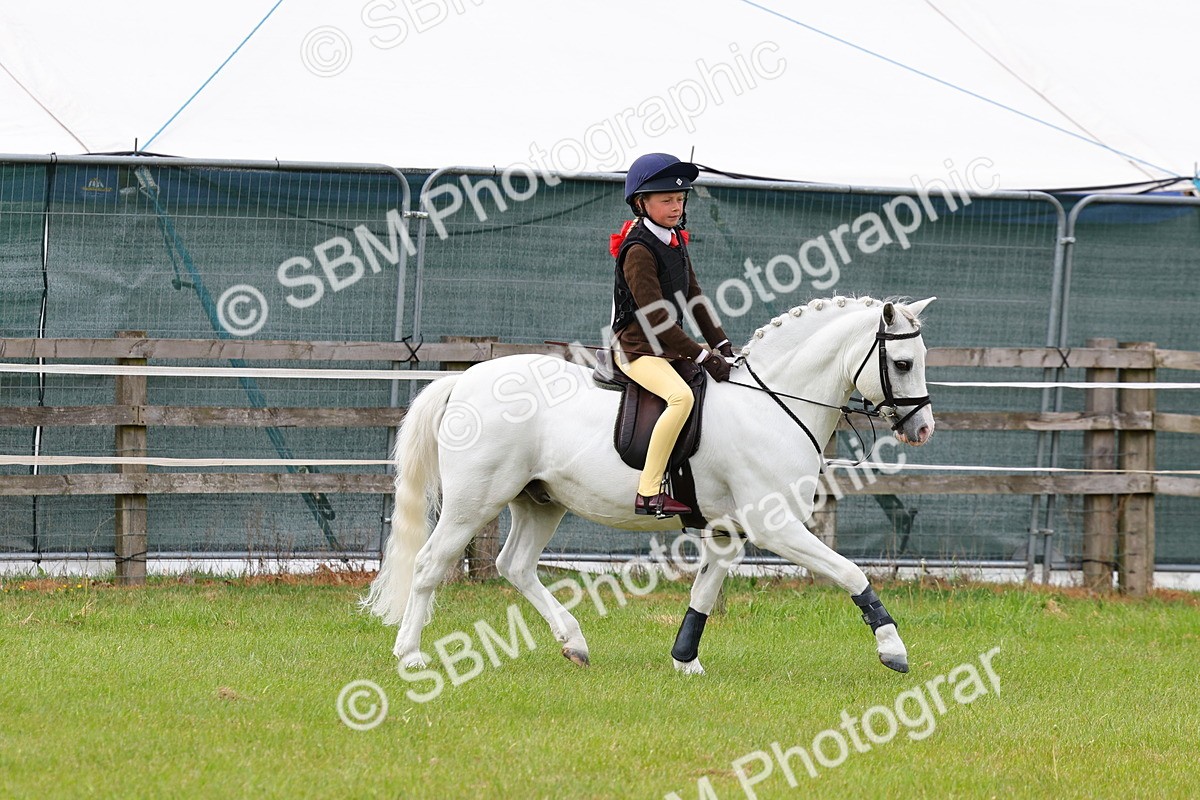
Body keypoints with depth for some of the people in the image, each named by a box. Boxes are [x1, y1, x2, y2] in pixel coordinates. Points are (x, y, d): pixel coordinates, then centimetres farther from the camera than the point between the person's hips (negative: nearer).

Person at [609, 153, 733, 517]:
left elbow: (693, 298, 17)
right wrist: (702, 356, -21)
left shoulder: (675, 241, 11)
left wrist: (719, 344, 8)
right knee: (682, 395, -34)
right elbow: (656, 316, -22)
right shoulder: (638, 250, -18)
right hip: (637, 349, -10)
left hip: (669, 347, 10)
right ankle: (648, 494, -35)